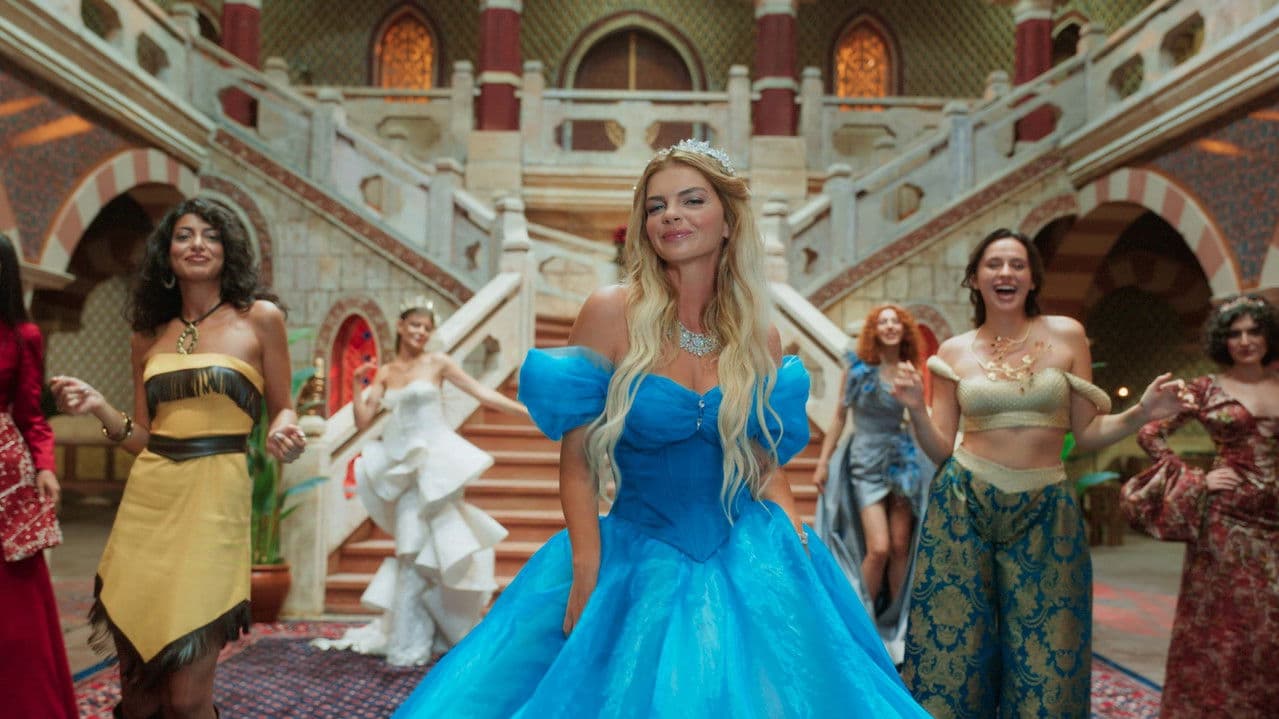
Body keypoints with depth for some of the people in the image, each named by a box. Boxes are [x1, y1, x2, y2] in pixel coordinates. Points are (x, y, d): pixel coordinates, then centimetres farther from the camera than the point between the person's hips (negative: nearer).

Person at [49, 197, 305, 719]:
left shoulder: (260, 317, 2)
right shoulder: (149, 334, 13)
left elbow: (282, 410, 7)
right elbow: (143, 437, 16)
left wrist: (282, 432, -15)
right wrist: (98, 407, -2)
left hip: (214, 500, -4)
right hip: (145, 501, 4)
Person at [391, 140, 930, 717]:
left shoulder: (760, 339, 1)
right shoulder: (611, 313, -10)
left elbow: (768, 467, 9)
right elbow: (577, 463, -9)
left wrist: (799, 557, -3)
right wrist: (587, 580, -13)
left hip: (743, 565, 3)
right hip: (634, 560, -2)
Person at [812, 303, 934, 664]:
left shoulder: (911, 371, 4)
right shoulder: (858, 368, -1)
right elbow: (840, 415, 3)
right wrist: (823, 461, 0)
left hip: (903, 462, 3)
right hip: (866, 463, -3)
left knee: (900, 547, 3)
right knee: (878, 548, -12)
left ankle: (894, 626, 18)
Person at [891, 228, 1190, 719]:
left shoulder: (1066, 335, 1)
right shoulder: (953, 352, 2)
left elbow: (1086, 433, 5)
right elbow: (940, 449, 2)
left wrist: (1140, 414, -11)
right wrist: (916, 409, -14)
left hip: (1045, 512, 0)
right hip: (964, 506, 0)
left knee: (1043, 653, 6)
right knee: (957, 643, 5)